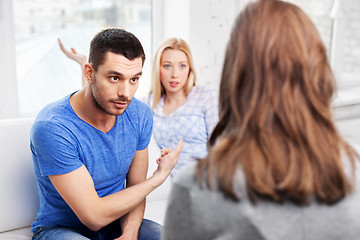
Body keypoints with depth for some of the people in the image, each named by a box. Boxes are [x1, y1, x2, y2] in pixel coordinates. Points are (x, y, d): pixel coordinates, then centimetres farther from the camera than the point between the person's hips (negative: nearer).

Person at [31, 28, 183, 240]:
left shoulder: (140, 115, -8)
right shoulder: (51, 128, -25)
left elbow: (134, 189, 0)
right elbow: (94, 217, -24)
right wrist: (159, 176, -17)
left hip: (117, 222, 4)